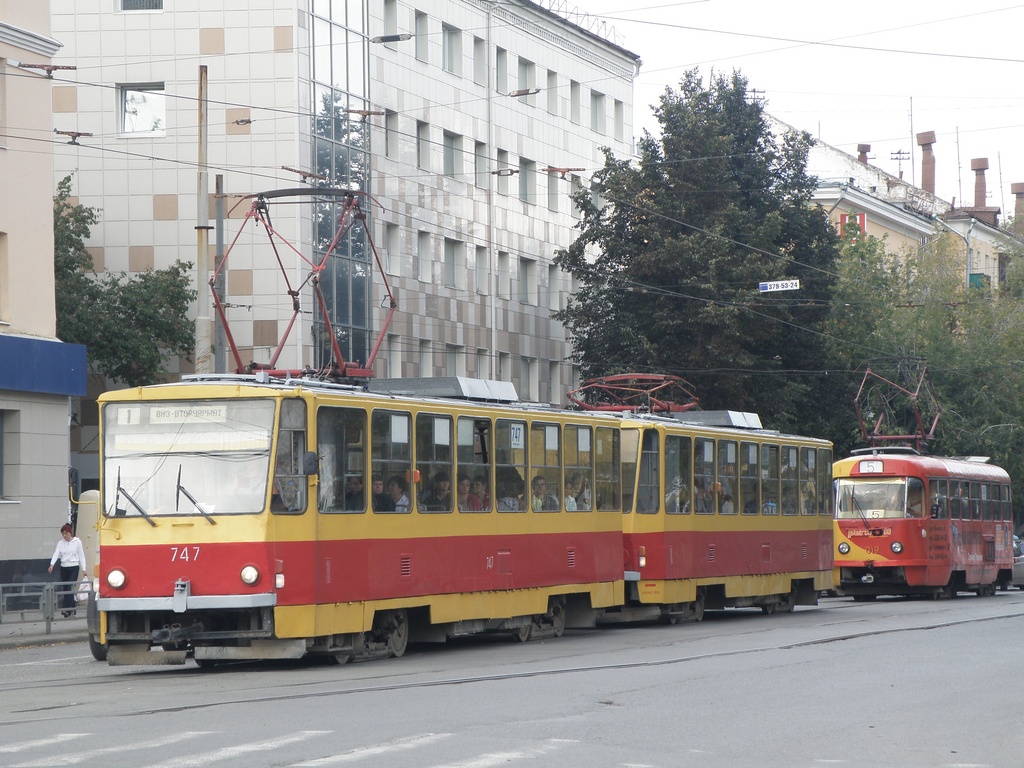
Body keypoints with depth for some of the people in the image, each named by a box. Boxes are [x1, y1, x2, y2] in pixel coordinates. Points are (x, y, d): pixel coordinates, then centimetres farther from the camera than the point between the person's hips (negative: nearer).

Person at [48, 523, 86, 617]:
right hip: (64, 568, 4)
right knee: (65, 589, 7)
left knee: (70, 588, -14)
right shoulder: (60, 543, 7)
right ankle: (71, 609, 18)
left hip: (74, 567, -4)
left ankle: (67, 609, -23)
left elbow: (81, 555, 2)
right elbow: (56, 554, -5)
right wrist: (52, 564, -23)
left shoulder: (77, 542, -1)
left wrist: (83, 569, 0)